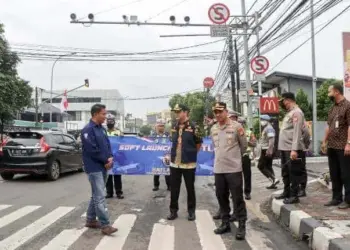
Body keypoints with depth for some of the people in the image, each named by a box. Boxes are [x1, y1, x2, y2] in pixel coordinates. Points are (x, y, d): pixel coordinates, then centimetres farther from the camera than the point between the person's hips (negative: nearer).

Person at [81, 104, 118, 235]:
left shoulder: (102, 129, 13)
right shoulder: (88, 130, -13)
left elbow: (108, 145, 14)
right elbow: (92, 150, -19)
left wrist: (110, 158, -5)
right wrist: (106, 160, -12)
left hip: (103, 166, 9)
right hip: (94, 168, -9)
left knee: (96, 195, 16)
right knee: (100, 197, -8)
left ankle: (90, 220, 27)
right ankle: (105, 225, -5)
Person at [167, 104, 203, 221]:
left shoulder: (193, 127, -9)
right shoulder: (174, 127, 7)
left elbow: (199, 143, 0)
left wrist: (192, 154, 7)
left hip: (188, 163, -4)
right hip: (174, 163, 5)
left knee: (190, 188, 8)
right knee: (174, 188, 10)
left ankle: (191, 211, 22)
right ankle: (173, 210, 22)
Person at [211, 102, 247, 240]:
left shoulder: (236, 126, -8)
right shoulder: (213, 129, 8)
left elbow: (244, 146, 0)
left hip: (234, 168, -5)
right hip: (218, 169, 5)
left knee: (237, 198, 0)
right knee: (222, 197, 13)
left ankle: (241, 225, 10)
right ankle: (225, 223, 26)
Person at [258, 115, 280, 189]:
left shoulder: (269, 128, -14)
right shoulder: (266, 128, 18)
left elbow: (271, 139, -25)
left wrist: (269, 150, -32)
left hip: (267, 150, -10)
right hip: (265, 150, 10)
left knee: (261, 166, -8)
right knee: (268, 166, 13)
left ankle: (273, 179, -11)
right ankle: (273, 183, 15)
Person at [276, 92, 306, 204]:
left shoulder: (296, 112, -12)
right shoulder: (289, 112, 17)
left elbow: (297, 132, -20)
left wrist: (294, 149, -24)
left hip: (292, 149, -10)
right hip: (284, 148, 10)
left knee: (294, 172, -1)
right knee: (285, 172, 18)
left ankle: (294, 196, 6)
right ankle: (286, 192, 30)